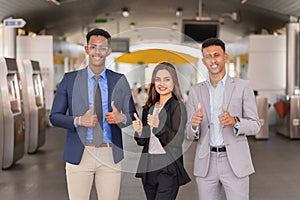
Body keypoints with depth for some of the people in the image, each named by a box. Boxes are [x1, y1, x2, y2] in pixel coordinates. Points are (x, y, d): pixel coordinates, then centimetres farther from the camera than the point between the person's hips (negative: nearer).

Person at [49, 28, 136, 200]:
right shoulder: (70, 79, 2)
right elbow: (55, 116, 1)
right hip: (80, 154, -1)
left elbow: (133, 117, 9)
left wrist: (121, 118, -14)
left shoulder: (119, 81, 6)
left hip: (110, 155, 1)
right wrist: (79, 121, -17)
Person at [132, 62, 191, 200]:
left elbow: (178, 140, -14)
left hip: (169, 169, -6)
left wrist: (159, 126, -27)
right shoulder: (149, 108, 12)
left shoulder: (177, 106, -6)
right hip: (148, 167, 6)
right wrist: (139, 131, -4)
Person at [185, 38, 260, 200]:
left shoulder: (242, 86, 1)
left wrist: (234, 121, -23)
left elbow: (254, 126, -2)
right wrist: (194, 124, -19)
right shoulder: (195, 91, 8)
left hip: (235, 162, -2)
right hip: (206, 163, 2)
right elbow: (190, 134, 6)